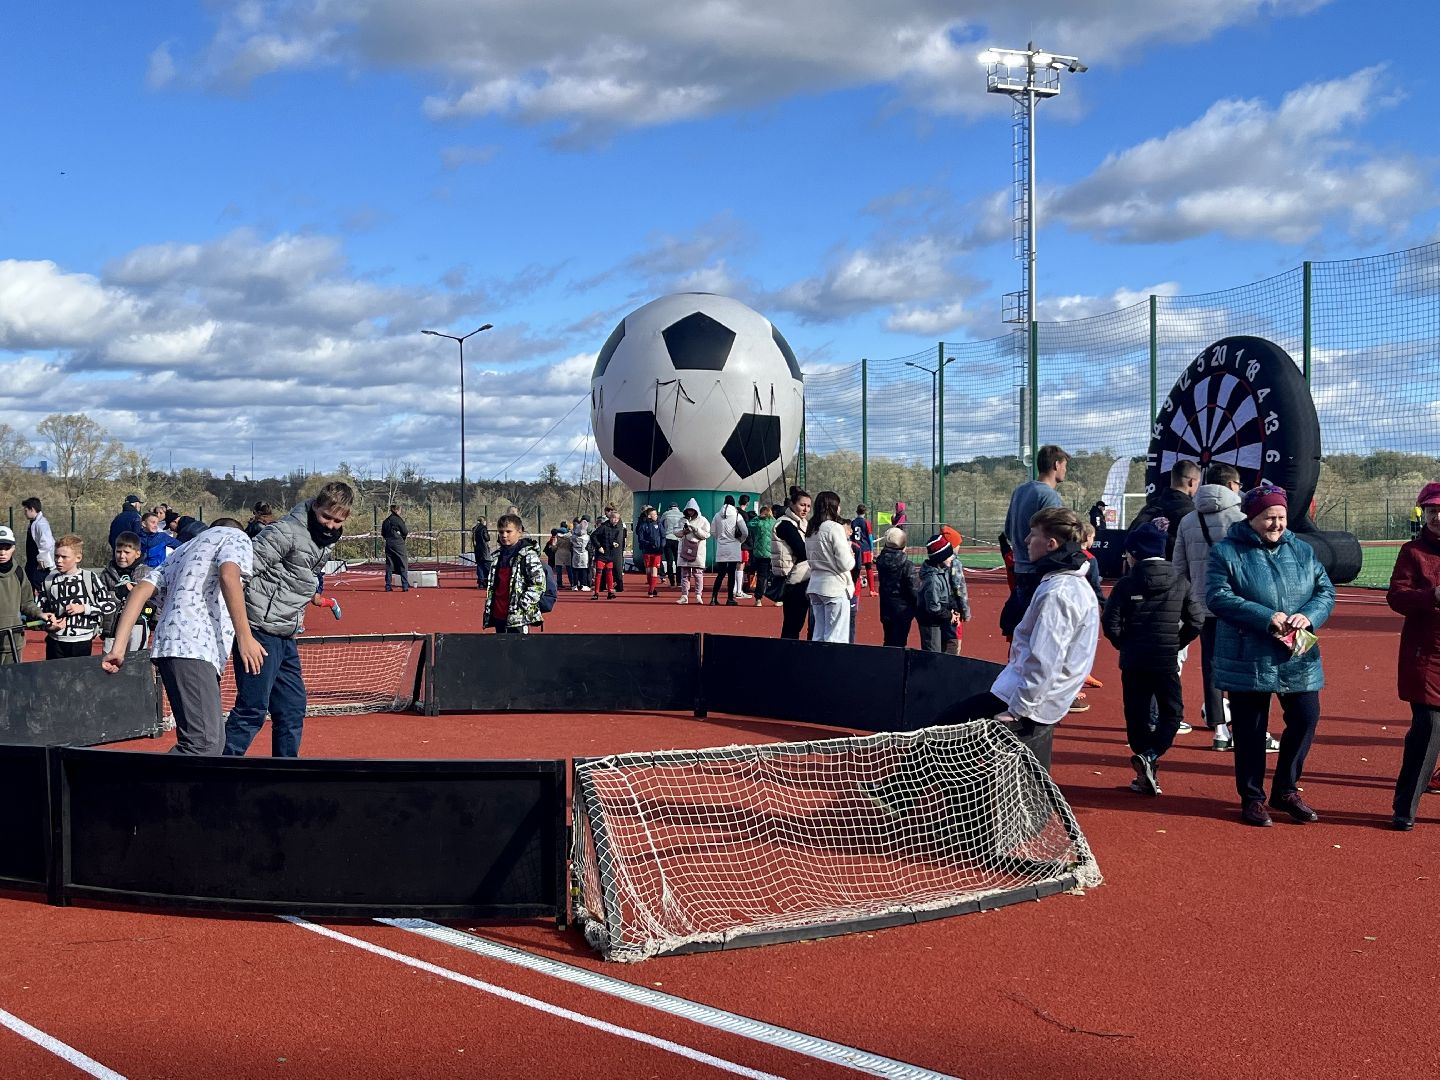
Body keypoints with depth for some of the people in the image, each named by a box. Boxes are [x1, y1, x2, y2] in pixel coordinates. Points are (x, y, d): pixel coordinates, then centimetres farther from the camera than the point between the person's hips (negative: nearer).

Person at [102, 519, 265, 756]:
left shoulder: (183, 551, 34)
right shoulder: (236, 537, 13)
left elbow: (141, 590, 18)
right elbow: (228, 575, -10)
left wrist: (118, 647, 8)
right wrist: (244, 637, -15)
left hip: (168, 646, 9)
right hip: (193, 647, -9)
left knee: (213, 742, 10)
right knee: (203, 744, -18)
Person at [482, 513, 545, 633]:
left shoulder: (528, 555, -8)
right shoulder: (498, 555, 14)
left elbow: (539, 583, -14)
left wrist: (522, 605, -17)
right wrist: (488, 609, 16)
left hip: (518, 617, -8)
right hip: (498, 615, 8)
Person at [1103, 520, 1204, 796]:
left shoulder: (1126, 584, -7)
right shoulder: (1180, 583, 0)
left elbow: (1110, 623, -10)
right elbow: (1195, 621, 2)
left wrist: (1126, 645, 6)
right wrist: (1175, 643, 14)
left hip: (1133, 662, 0)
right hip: (1167, 661, 1)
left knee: (1137, 716, 10)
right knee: (1172, 713, 11)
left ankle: (1146, 775, 12)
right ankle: (1149, 756, -12)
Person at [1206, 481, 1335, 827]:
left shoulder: (1302, 550, 10)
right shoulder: (1227, 552, -5)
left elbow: (1326, 591, 8)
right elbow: (1217, 597, -15)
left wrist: (1309, 616, -14)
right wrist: (1266, 618, -22)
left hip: (1298, 659, 4)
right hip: (1248, 660, -4)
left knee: (1305, 719, 4)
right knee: (1250, 730, 4)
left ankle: (1285, 790, 24)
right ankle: (1252, 797, 19)